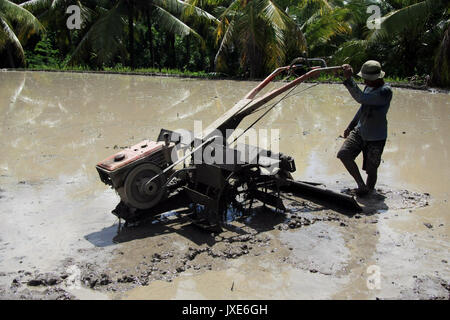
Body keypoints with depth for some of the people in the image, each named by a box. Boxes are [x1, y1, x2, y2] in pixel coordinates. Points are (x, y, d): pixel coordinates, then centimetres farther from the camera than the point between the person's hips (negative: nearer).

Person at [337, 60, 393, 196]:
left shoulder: (385, 91, -22)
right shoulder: (369, 87, 5)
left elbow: (362, 98, -36)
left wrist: (349, 79, -37)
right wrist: (350, 126, 23)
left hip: (375, 138, -7)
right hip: (359, 131, 7)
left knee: (371, 170, 5)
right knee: (343, 154, -10)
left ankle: (368, 190, 31)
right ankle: (361, 184, 3)